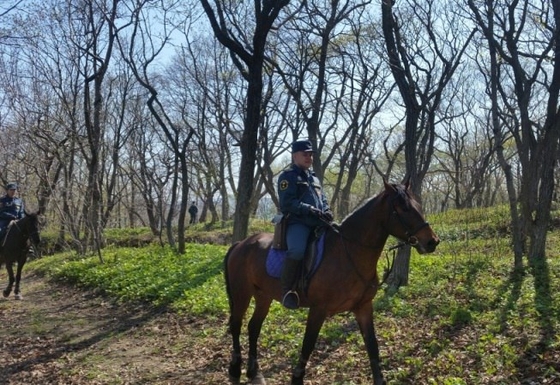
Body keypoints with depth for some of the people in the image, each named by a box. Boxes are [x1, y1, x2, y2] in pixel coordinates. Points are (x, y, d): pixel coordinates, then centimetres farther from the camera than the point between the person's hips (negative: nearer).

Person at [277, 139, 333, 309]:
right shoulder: (288, 176, 1)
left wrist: (327, 211, 2)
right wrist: (311, 210, -19)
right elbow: (287, 203, -11)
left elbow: (323, 198, 25)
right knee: (297, 250, -36)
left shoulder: (313, 177, 25)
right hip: (297, 222, -8)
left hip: (318, 222, 8)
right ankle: (287, 290, -22)